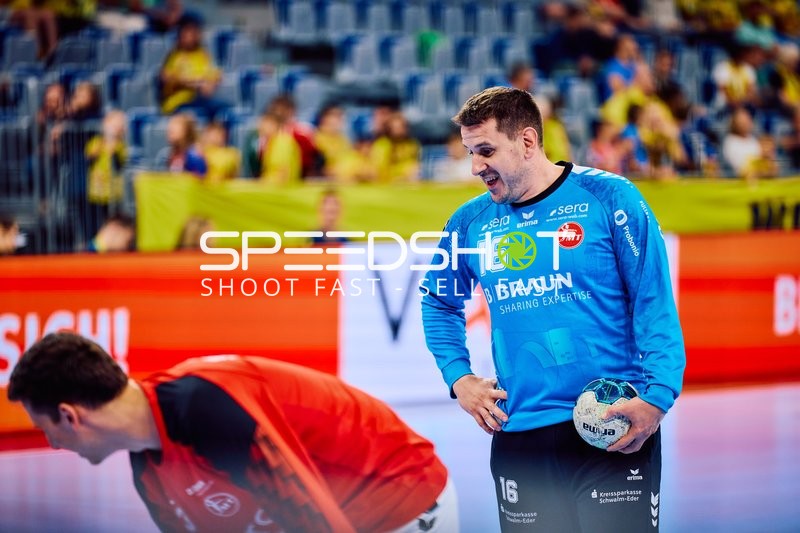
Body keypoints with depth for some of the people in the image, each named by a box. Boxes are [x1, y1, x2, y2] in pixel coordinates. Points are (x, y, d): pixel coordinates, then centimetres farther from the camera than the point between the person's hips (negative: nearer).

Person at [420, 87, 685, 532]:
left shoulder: (608, 198, -3)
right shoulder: (471, 222, 9)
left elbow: (655, 303, -6)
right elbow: (438, 303, 26)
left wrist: (657, 396, -17)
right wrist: (458, 378, 11)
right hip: (518, 438, 4)